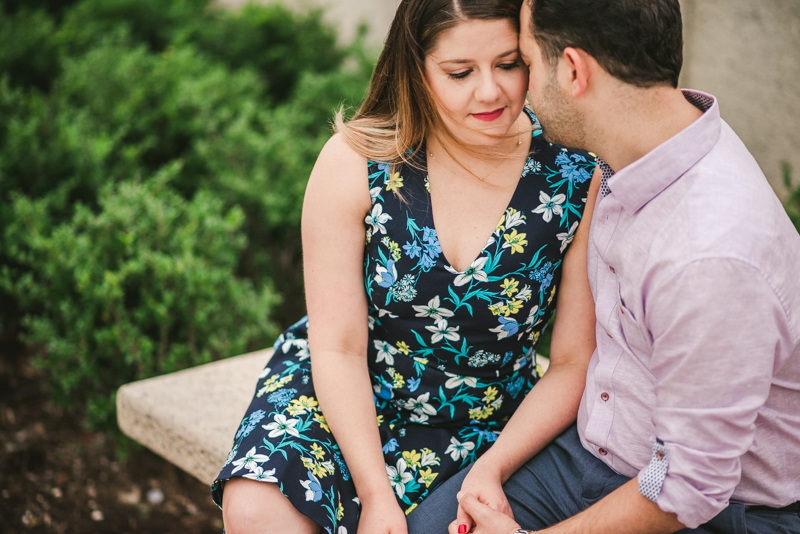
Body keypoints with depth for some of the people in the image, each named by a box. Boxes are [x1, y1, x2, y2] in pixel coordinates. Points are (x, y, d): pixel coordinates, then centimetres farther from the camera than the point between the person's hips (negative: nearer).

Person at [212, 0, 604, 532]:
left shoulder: (580, 184, -13)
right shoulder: (354, 161, -14)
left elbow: (575, 364, -6)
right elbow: (339, 347, -12)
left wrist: (493, 468, -20)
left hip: (486, 430, 1)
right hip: (347, 398, 0)